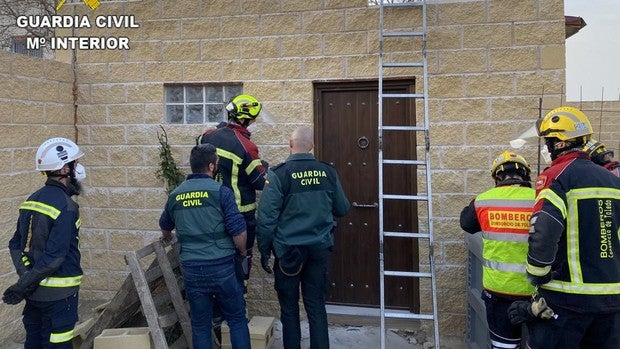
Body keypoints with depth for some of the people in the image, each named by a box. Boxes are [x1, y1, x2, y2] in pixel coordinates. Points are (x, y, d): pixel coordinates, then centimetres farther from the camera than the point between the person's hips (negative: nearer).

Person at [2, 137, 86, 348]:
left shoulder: (32, 200, 6)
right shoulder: (65, 206, -20)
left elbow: (15, 244, 7)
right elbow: (54, 256, -24)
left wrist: (25, 276, -2)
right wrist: (22, 286, -15)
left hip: (34, 291, 8)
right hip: (57, 293, -8)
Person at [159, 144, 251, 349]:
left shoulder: (175, 195, 6)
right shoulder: (221, 191, -10)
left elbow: (165, 225, 25)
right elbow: (238, 231, -14)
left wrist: (166, 237, 48)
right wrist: (242, 253, 6)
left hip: (191, 270, 4)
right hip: (222, 267, -4)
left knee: (200, 326, 15)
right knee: (237, 320, 12)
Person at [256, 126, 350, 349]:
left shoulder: (278, 175, -12)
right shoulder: (328, 172, -1)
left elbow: (266, 218, -12)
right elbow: (342, 209, 11)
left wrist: (264, 251, -1)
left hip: (288, 250, -3)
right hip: (319, 248, 3)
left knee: (289, 309, 11)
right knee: (316, 307, 11)